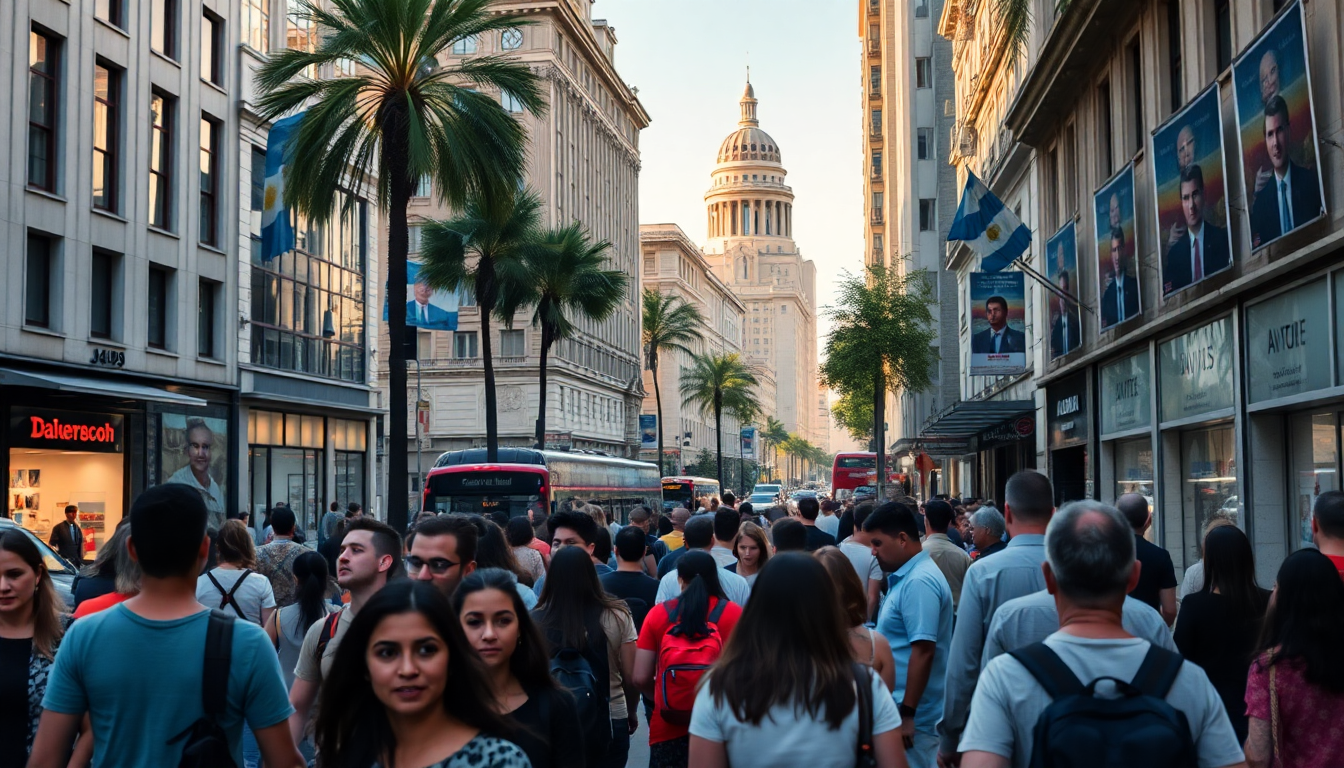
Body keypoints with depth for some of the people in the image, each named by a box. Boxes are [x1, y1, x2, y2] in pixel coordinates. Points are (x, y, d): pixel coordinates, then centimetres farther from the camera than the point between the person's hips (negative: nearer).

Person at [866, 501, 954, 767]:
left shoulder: (919, 582, -19)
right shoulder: (906, 576, 12)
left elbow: (923, 651, -24)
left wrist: (908, 714, -23)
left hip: (913, 715, -10)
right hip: (899, 706, 10)